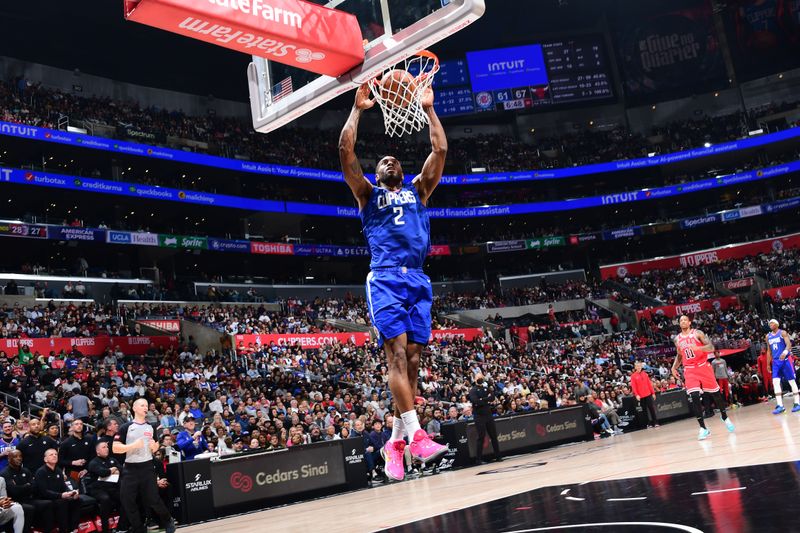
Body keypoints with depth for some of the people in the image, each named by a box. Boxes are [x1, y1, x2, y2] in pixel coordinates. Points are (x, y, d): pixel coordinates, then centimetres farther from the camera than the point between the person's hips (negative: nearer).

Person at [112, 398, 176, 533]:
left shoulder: (151, 427, 10)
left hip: (147, 467, 1)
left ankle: (168, 521, 23)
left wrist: (154, 446, -2)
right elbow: (115, 448, -8)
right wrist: (133, 445, -19)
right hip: (130, 469, -1)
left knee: (153, 499, 1)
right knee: (128, 502, 1)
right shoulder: (126, 427, -2)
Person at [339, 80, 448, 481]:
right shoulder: (369, 194, 19)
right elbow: (345, 152, 7)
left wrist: (429, 110, 18)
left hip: (418, 280, 3)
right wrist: (357, 109, 9)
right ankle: (416, 435, -22)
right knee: (397, 353, -16)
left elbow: (440, 151, 18)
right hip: (385, 278, -3)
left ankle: (395, 441, 5)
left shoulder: (418, 190, 26)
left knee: (412, 360, -1)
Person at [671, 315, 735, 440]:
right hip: (689, 370, 2)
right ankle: (703, 428, -9)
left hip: (703, 367, -2)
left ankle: (725, 418, 35)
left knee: (715, 393, 10)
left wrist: (698, 348, -29)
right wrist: (674, 367, 7)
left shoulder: (697, 333, -3)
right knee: (694, 397, -13)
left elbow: (711, 347, -12)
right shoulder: (677, 339, 9)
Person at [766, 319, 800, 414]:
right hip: (776, 361, 5)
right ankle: (780, 405, -12)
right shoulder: (768, 336, 13)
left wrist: (785, 352, -39)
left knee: (792, 381, 0)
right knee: (775, 382, -9)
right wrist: (768, 364, 17)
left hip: (786, 359, -5)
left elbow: (789, 344, -18)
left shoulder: (783, 333, -4)